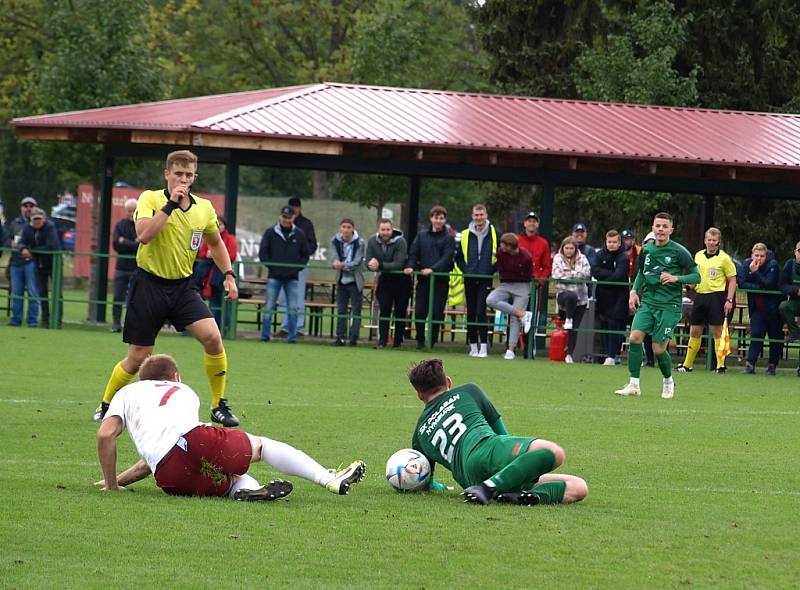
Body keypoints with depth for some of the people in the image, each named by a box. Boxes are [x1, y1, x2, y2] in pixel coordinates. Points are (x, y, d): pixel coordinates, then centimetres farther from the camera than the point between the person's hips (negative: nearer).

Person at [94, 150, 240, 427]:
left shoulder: (204, 208, 3)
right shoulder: (150, 199, -9)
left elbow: (216, 243, 21)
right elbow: (144, 235, -27)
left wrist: (228, 274, 10)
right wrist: (170, 204, -26)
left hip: (183, 285, 3)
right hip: (149, 283, -3)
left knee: (212, 337, -18)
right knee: (137, 358, 1)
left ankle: (219, 406, -4)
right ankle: (105, 406, 24)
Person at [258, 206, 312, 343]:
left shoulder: (299, 234, 6)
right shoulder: (270, 233, 2)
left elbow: (306, 254, 12)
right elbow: (263, 253, 4)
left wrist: (297, 267, 0)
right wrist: (271, 266, -5)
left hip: (292, 278, 1)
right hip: (274, 277, -1)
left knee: (293, 309, -1)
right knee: (269, 307, -3)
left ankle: (292, 336, 4)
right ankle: (265, 336, 2)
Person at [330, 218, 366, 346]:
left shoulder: (359, 243, -10)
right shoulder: (335, 241, 0)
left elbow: (357, 262, -15)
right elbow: (335, 259, -6)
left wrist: (343, 265, -27)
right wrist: (336, 263, -30)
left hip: (355, 281, -4)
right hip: (341, 280, 4)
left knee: (356, 310, -4)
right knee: (341, 310, 5)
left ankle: (354, 337, -2)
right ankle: (340, 337, 9)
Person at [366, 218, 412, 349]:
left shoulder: (400, 242, -20)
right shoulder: (372, 242, -7)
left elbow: (399, 264, -27)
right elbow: (369, 263, -7)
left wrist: (380, 265, -36)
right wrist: (372, 265, -32)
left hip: (401, 280, -3)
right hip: (385, 279, 3)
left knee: (400, 312, 3)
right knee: (384, 310, -5)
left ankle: (398, 341, 13)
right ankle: (382, 341, -6)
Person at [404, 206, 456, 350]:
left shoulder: (448, 238, 2)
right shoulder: (422, 235, 12)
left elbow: (447, 257, -9)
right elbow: (413, 253, 7)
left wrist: (433, 269, -23)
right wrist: (410, 266, -12)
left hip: (440, 280, -3)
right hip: (423, 279, 3)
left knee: (436, 313, -3)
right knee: (419, 311, -1)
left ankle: (432, 342, 6)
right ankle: (420, 340, 13)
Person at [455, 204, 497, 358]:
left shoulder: (494, 234, 0)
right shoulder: (466, 235, 8)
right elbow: (459, 257, 18)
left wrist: (493, 269, -3)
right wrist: (465, 269, 3)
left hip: (486, 280, -4)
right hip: (470, 279, 4)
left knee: (481, 312, -12)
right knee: (471, 313, 6)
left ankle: (484, 346, -8)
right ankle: (473, 345, 13)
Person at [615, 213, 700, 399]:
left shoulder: (679, 252, -7)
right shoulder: (646, 249, 8)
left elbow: (696, 276, -4)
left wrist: (676, 278, -19)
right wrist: (634, 291, 10)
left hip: (670, 305, -4)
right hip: (647, 301, 4)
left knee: (658, 349, -6)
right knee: (634, 338, -15)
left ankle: (668, 382, 23)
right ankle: (634, 385, -6)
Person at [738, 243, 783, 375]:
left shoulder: (772, 264, -12)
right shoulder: (746, 264, -3)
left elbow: (769, 285, -22)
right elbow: (741, 283, -11)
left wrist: (755, 272, -27)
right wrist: (759, 287, -18)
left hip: (773, 307, -1)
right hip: (757, 308, 2)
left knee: (775, 336, 3)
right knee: (756, 334, -8)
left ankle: (772, 365, 13)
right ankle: (750, 364, -13)